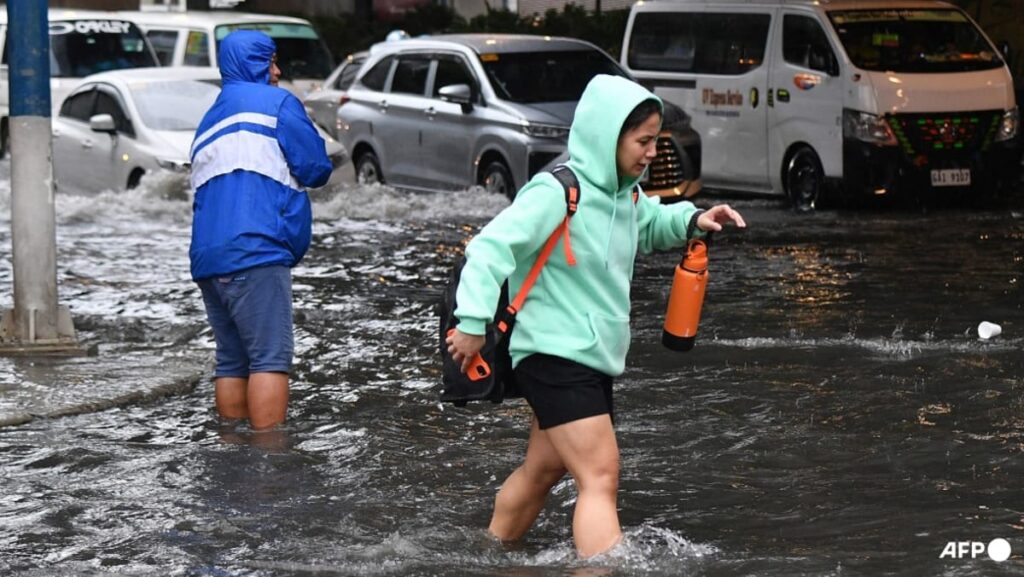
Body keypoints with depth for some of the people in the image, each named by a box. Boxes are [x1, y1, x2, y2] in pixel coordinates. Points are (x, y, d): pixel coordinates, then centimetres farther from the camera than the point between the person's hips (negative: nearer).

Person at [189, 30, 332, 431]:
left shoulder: (209, 122, 27)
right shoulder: (275, 102, 4)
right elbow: (317, 168, 1)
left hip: (207, 260, 8)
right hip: (255, 252, -8)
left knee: (232, 361, 10)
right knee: (270, 359, -10)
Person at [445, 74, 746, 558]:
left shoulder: (623, 194, 8)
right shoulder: (557, 194, -20)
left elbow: (648, 225, 30)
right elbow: (491, 247, -23)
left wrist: (693, 221, 10)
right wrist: (473, 322, -30)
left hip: (594, 358, 9)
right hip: (554, 355, -9)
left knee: (544, 469, 19)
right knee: (600, 477, -18)